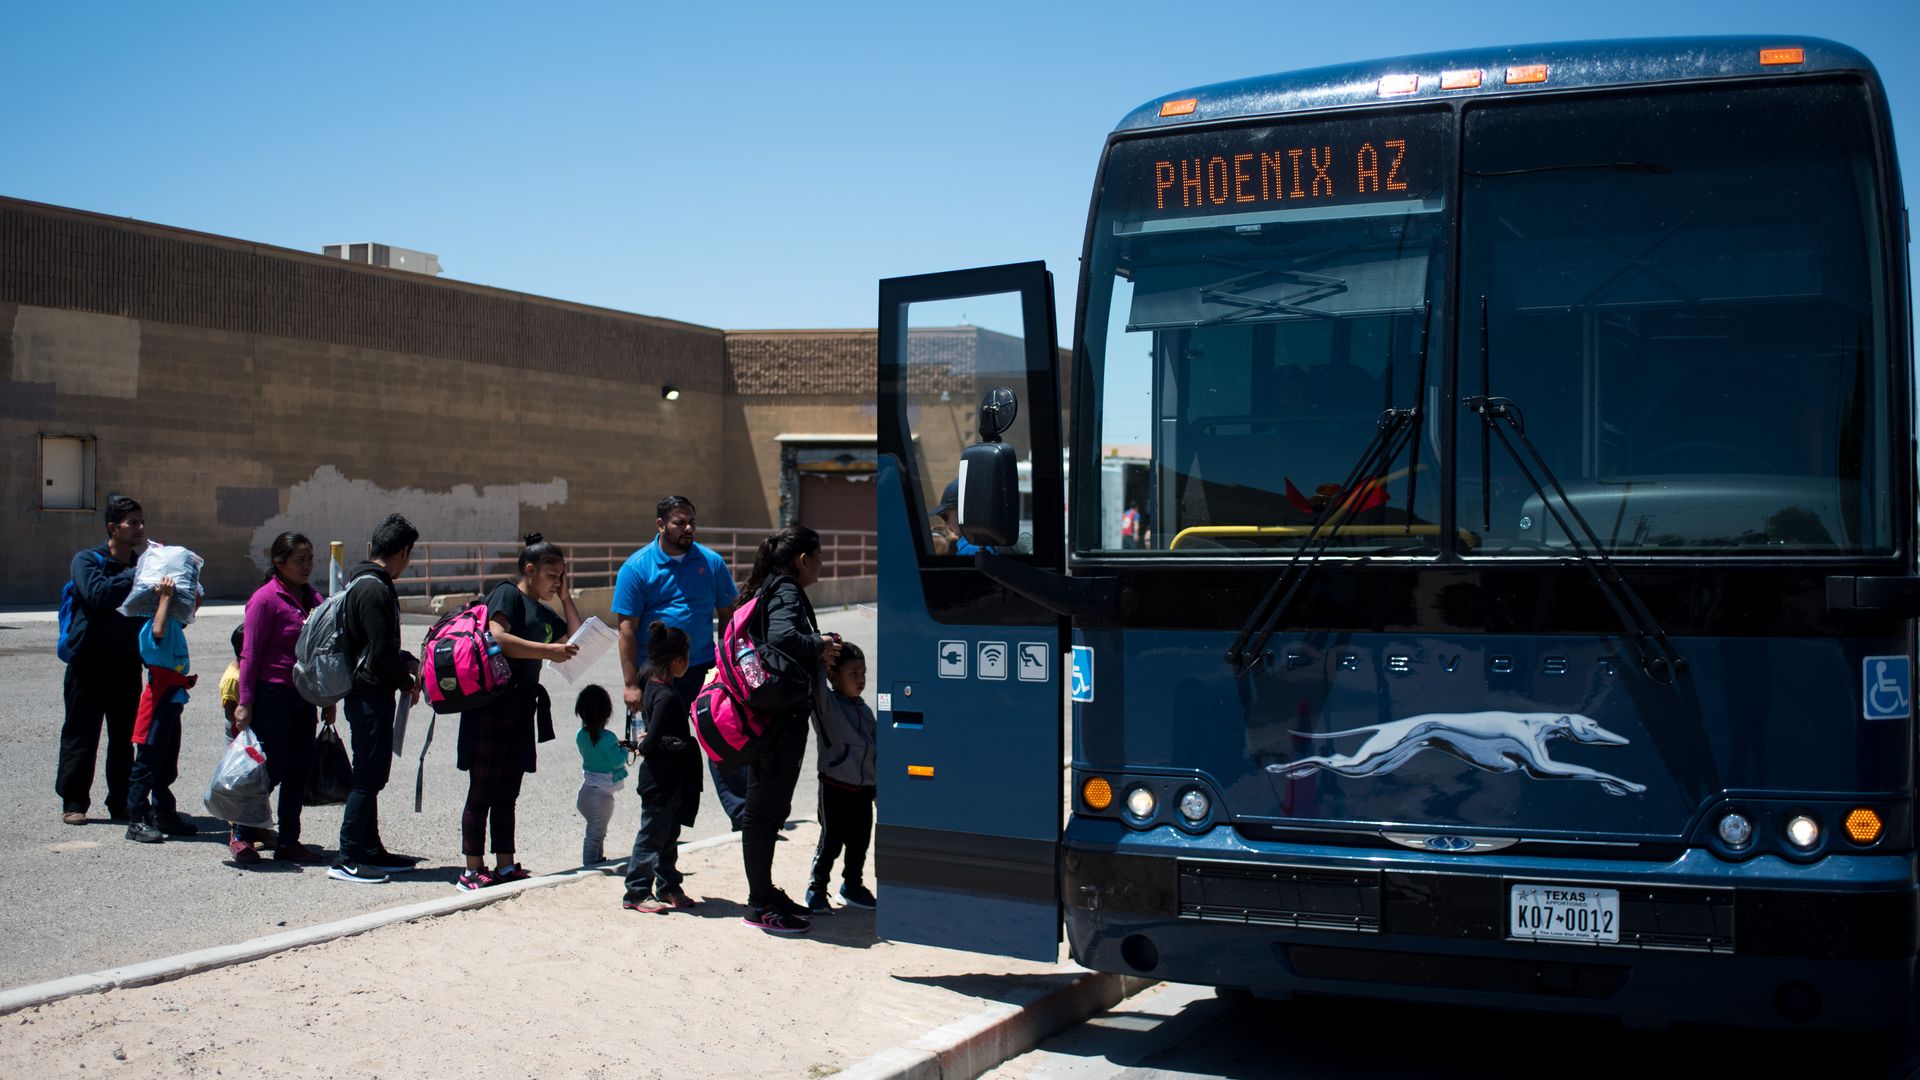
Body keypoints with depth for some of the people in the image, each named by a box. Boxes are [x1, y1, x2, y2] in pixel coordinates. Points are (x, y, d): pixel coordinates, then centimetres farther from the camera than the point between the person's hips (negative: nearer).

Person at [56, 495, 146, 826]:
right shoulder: (87, 561, -4)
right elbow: (98, 594, -23)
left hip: (127, 662, 4)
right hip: (89, 661, -4)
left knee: (126, 736, 6)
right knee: (81, 733, 1)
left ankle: (122, 802, 15)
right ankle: (74, 802, 9)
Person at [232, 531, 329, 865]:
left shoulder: (312, 598, 12)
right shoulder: (266, 598, -8)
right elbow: (250, 654, -10)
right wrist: (245, 703, -13)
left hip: (304, 697, 7)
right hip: (271, 695, -7)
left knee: (299, 771, 8)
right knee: (270, 770, -3)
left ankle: (288, 841, 16)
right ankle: (241, 836, 12)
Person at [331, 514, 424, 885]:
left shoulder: (360, 581, 14)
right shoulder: (374, 590, -18)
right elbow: (382, 653, -21)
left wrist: (406, 661, 7)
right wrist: (408, 681, -6)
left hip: (363, 692, 10)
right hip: (372, 695, -10)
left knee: (370, 775, 15)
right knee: (368, 775, -6)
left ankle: (372, 851, 23)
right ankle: (347, 859, -3)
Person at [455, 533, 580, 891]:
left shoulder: (544, 613, 19)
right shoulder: (507, 594, -6)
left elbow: (577, 641, 17)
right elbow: (497, 638, -21)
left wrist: (566, 597, 14)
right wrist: (550, 650, -24)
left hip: (520, 709, 8)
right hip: (491, 704, -8)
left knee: (507, 792, 12)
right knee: (482, 790, -3)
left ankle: (505, 865, 17)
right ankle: (472, 870, 2)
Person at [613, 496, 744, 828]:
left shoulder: (711, 562, 2)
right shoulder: (637, 568, -5)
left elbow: (727, 616, 10)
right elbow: (627, 628, -6)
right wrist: (631, 684, -10)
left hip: (704, 669, 1)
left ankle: (742, 813, -5)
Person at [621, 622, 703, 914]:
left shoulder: (653, 686, 7)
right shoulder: (667, 696, -22)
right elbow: (653, 740, -25)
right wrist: (645, 747, -7)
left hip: (669, 778, 9)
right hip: (661, 777, -9)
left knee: (668, 834, 17)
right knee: (652, 834, 0)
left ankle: (668, 887, 27)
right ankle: (636, 892, 7)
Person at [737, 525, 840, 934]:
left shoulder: (770, 590, 16)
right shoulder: (787, 593, -15)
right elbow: (782, 637, -34)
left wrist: (818, 652, 12)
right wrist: (820, 646, -20)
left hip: (768, 717, 10)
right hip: (781, 715, -10)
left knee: (768, 807, 17)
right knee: (765, 808, -3)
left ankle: (764, 894, 27)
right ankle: (761, 906, 3)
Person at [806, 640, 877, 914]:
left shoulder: (864, 710, 11)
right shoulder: (827, 704, -8)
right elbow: (817, 684, -27)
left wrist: (879, 784, 15)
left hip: (863, 789, 6)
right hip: (835, 789, -6)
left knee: (859, 843, 13)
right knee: (830, 843, 0)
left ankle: (853, 886, 30)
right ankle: (816, 889, 14)